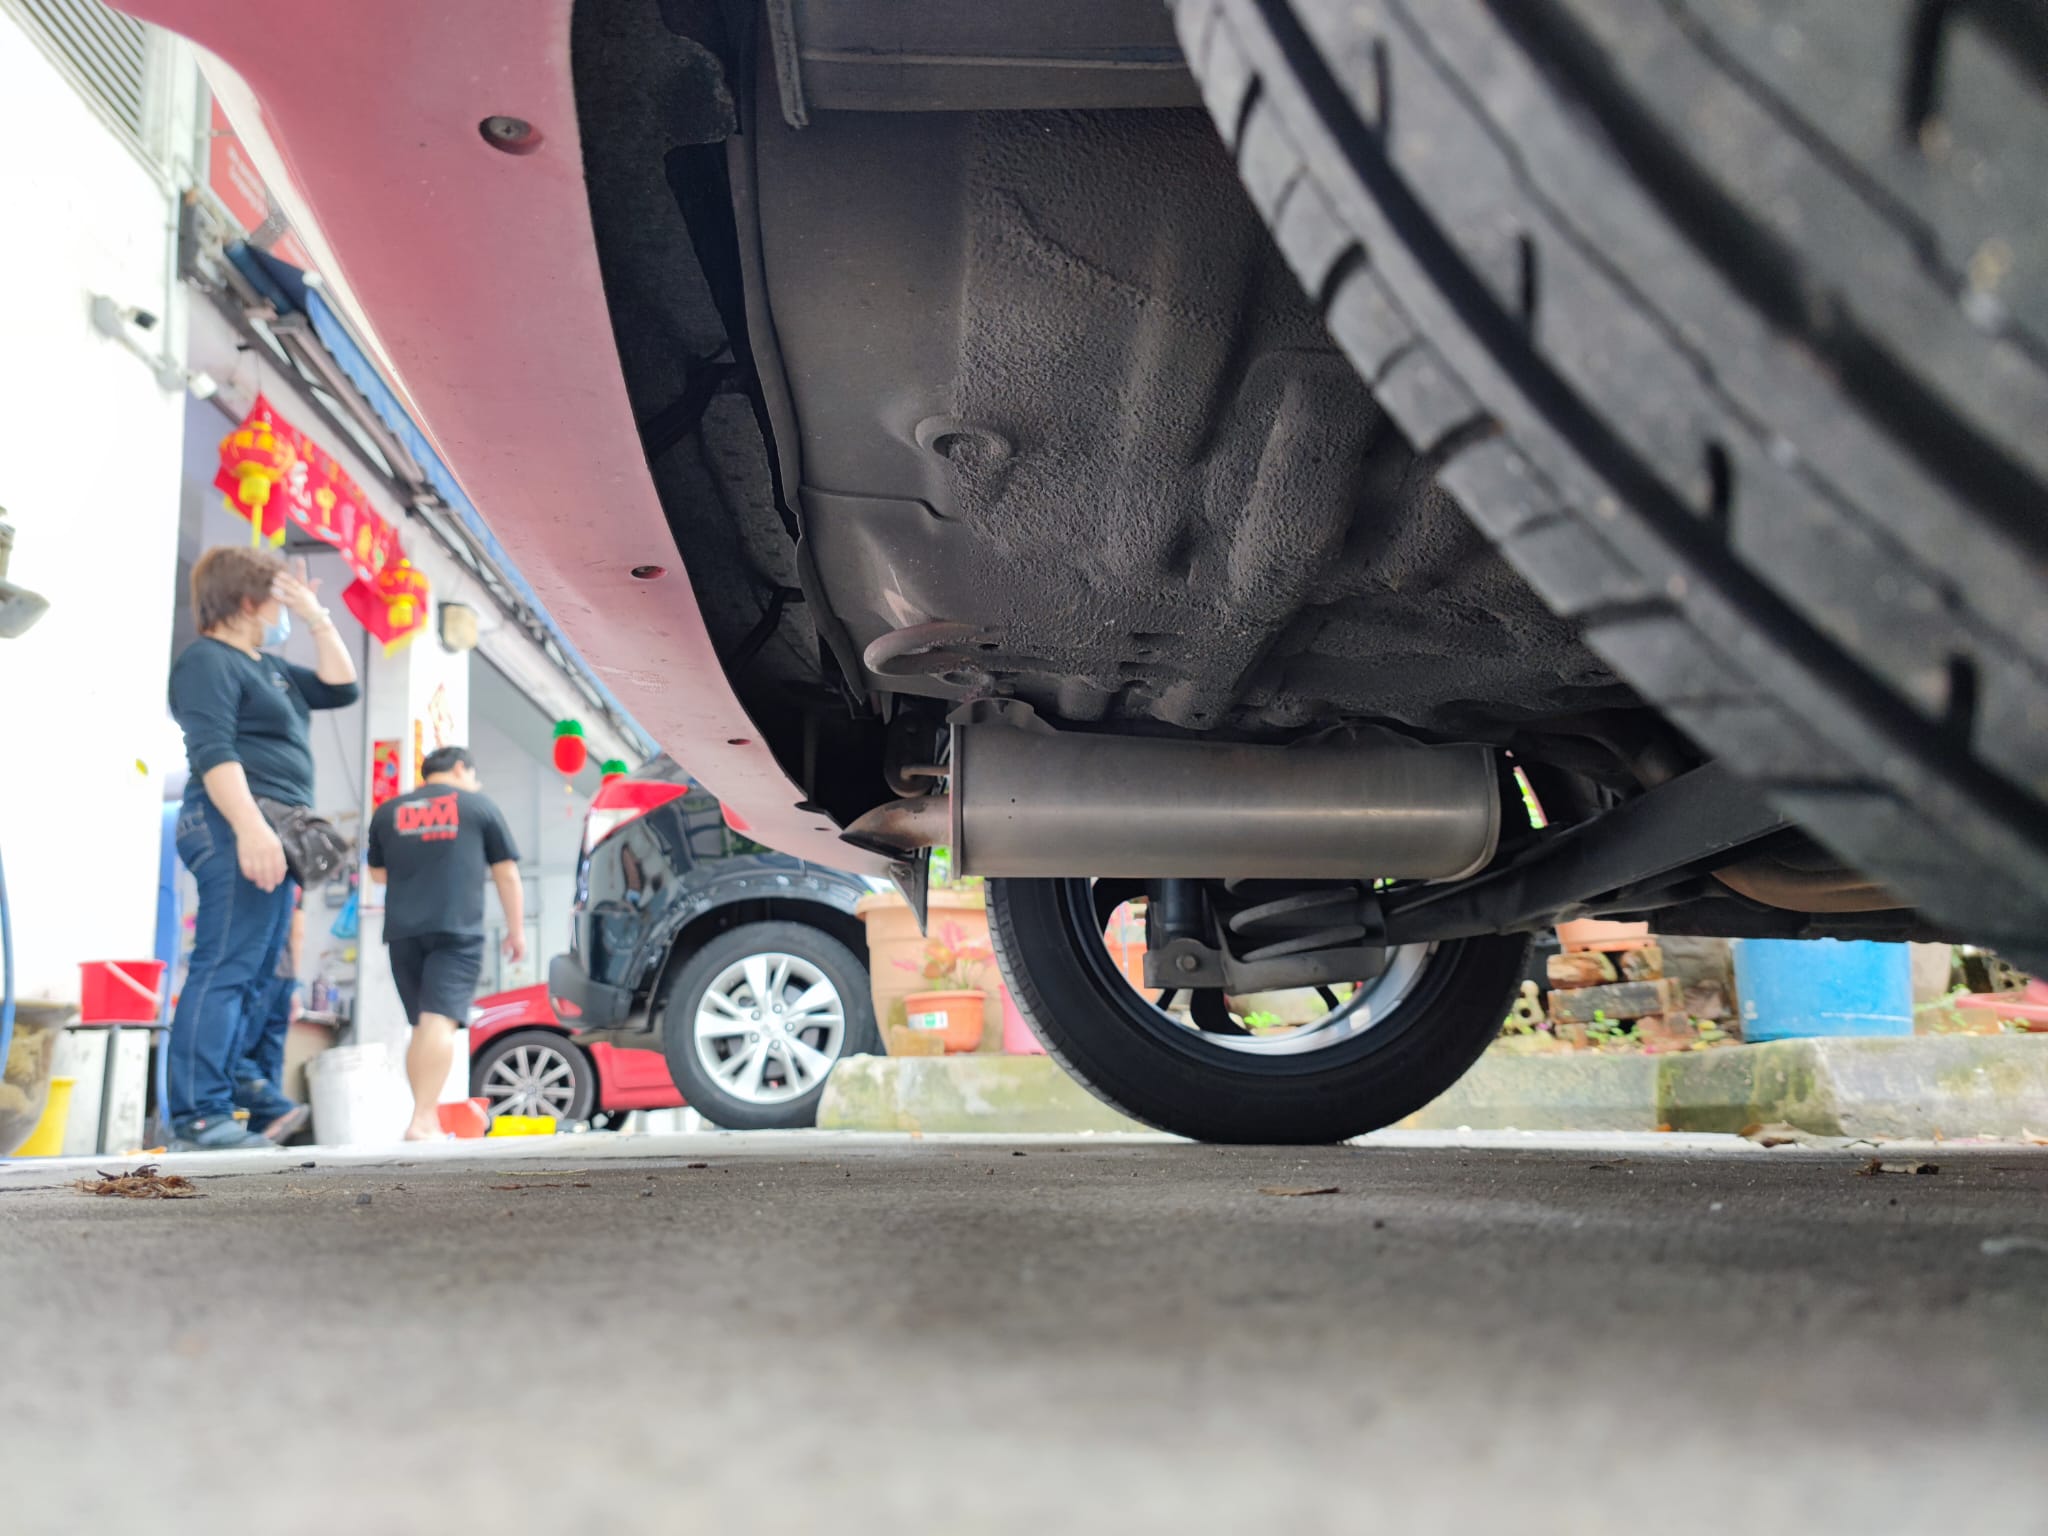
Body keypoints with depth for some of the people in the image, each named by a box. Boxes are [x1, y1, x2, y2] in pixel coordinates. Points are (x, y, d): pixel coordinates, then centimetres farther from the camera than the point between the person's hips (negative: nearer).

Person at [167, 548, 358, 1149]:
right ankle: (198, 1115, -17)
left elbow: (341, 688, 24)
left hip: (270, 833, 10)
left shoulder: (269, 667, 24)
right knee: (225, 968, -14)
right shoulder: (207, 661, -5)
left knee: (252, 976, 10)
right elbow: (213, 751, -17)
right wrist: (251, 827, -28)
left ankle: (237, 1089, 15)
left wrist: (317, 617, 18)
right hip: (239, 828, -10)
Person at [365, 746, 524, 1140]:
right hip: (457, 929, -4)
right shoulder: (477, 805, 9)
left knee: (421, 1026, 14)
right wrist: (516, 930, 15)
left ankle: (429, 1118, 14)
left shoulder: (388, 811, 16)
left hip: (403, 931, 4)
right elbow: (506, 874, 8)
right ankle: (422, 1120, -24)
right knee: (441, 1022, -13)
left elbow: (378, 873, 27)